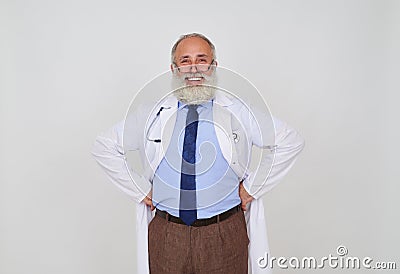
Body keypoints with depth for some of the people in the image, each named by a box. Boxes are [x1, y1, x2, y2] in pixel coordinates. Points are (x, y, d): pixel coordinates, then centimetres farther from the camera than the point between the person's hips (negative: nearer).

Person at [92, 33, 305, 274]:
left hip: (225, 237, 0)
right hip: (166, 236, 1)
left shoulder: (238, 112, 1)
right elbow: (104, 147, 8)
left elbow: (291, 142, 2)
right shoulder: (154, 114, 3)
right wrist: (141, 190, 0)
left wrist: (252, 187, -3)